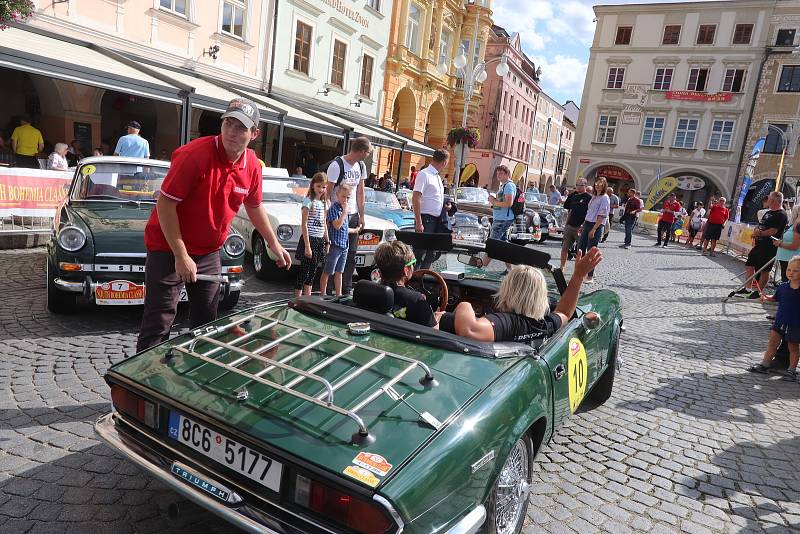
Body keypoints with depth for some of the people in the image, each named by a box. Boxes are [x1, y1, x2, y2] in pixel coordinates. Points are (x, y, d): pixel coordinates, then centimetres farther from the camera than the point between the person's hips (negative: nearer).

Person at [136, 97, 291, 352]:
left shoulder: (252, 165, -2)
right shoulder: (195, 154, -22)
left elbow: (254, 207, 14)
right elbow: (165, 203, -21)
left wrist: (274, 244, 17)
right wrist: (181, 256, -22)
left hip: (209, 252, 6)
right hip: (169, 249, -6)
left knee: (206, 324, 16)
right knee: (157, 327, -3)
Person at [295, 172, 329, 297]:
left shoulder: (324, 203, 12)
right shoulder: (308, 201, -9)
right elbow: (304, 224, -14)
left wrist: (327, 242, 13)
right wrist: (307, 246, -19)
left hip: (320, 240, 7)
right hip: (309, 239, -7)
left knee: (312, 272, 12)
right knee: (304, 271, -3)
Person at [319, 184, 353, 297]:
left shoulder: (344, 208, 14)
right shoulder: (333, 208, -12)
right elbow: (337, 226, -25)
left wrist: (354, 230, 30)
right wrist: (345, 211, -19)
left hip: (344, 246, 8)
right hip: (334, 245, -8)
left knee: (339, 272, 14)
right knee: (327, 272, 2)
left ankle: (339, 294, 20)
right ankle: (323, 295, 9)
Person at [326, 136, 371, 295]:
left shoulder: (361, 166, 6)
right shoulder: (336, 165, -15)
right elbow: (327, 193, -15)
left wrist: (361, 216, 10)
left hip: (353, 215, 7)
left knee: (351, 254, 9)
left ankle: (346, 289, 18)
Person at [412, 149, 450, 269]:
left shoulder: (437, 177, 15)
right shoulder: (424, 174, -11)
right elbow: (415, 198, -19)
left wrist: (446, 205, 11)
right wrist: (418, 222, -23)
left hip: (436, 219, 9)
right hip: (426, 218, -9)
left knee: (432, 253, 13)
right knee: (420, 252, -6)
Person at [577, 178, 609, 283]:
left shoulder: (604, 198, -9)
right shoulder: (594, 197, 15)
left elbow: (602, 216, -15)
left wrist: (593, 229, -20)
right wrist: (583, 226, 15)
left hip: (597, 226, -8)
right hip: (587, 224, 8)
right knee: (580, 248, 9)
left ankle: (590, 276, 5)